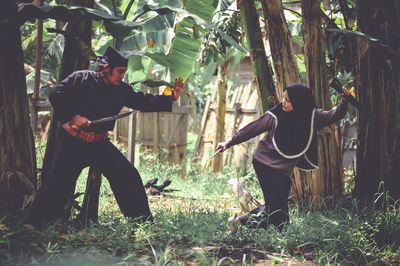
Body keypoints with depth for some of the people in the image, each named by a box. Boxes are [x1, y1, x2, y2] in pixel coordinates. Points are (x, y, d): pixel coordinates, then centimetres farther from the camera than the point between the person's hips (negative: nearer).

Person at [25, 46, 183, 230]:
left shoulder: (121, 89, 5)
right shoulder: (80, 79, -8)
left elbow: (143, 103, 8)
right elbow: (56, 96, -9)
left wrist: (170, 98, -2)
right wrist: (72, 116, -19)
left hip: (100, 144, 5)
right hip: (73, 143, -4)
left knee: (128, 177, 0)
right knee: (58, 183, -7)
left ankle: (143, 221, 11)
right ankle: (33, 224, 5)